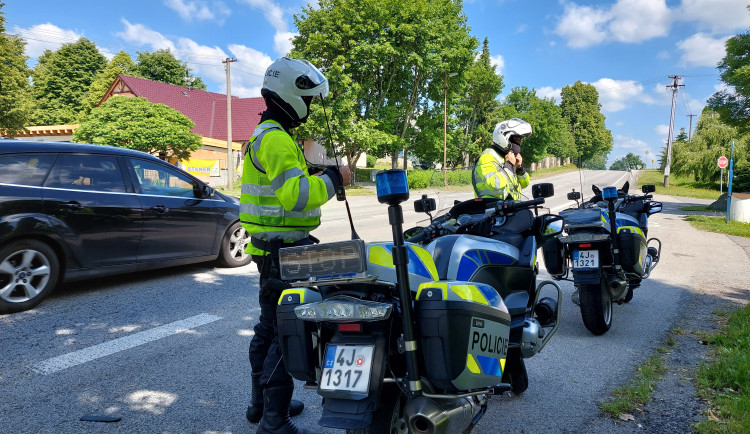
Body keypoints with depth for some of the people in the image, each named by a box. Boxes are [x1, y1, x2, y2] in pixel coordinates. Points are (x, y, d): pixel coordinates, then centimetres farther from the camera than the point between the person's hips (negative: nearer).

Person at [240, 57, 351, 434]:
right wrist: (332, 178, -17)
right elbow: (296, 195, -28)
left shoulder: (268, 134, 19)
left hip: (273, 249, 11)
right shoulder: (276, 138, -16)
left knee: (270, 326, 18)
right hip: (283, 249, -11)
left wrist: (315, 177, 10)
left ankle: (262, 403, 32)